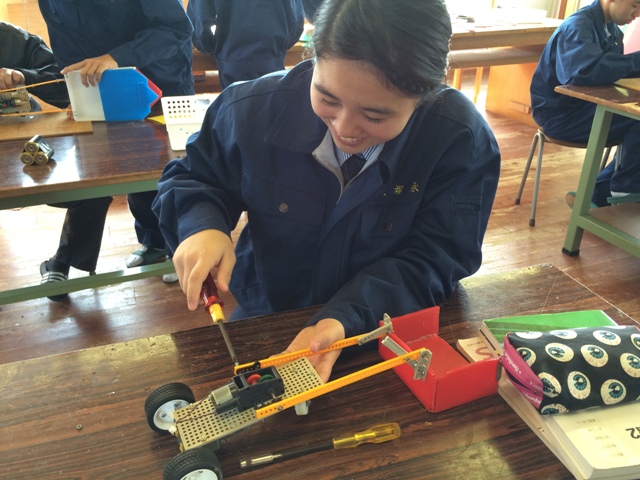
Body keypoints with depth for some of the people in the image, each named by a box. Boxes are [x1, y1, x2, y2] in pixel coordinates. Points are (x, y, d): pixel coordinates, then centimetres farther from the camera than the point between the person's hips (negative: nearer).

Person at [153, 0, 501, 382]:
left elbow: (431, 263, -16)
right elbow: (193, 178, 2)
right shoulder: (255, 109, -14)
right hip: (265, 323, 2)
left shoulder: (465, 142, -18)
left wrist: (346, 320, -32)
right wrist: (201, 225, -20)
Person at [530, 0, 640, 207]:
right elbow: (589, 70, -37)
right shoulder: (577, 27, -18)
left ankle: (596, 194, 4)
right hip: (560, 114, -9)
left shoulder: (612, 29, 10)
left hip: (586, 106, 9)